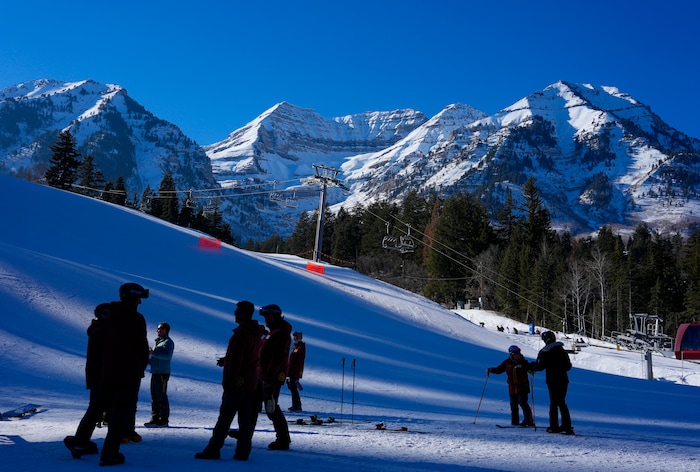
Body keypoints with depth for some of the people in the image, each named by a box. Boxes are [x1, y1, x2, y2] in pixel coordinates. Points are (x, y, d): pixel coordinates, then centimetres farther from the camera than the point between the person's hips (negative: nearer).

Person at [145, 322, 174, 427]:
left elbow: (167, 355, -23)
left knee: (161, 396, -7)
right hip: (155, 372, 9)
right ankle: (155, 418, 14)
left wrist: (153, 353, -25)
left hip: (162, 373, -9)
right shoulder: (158, 341, 22)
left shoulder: (168, 342, -6)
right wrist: (147, 360, 13)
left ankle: (164, 419, -3)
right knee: (154, 396, 9)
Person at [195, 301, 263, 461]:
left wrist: (228, 382, -17)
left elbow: (236, 359, -20)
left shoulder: (241, 332, -15)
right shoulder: (256, 334, 13)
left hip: (237, 382, -8)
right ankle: (243, 451, 9)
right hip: (250, 383, 8)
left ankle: (213, 449, 0)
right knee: (246, 418, 8)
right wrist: (226, 360, 18)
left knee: (225, 417, -3)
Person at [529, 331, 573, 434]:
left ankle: (554, 427, 1)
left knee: (554, 403, 2)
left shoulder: (544, 352, -7)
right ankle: (566, 426, 9)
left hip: (552, 380, -4)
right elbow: (568, 366, 13)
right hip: (563, 379, 4)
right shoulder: (561, 350, 9)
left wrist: (531, 368, 7)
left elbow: (541, 366, -11)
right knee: (562, 402, 13)